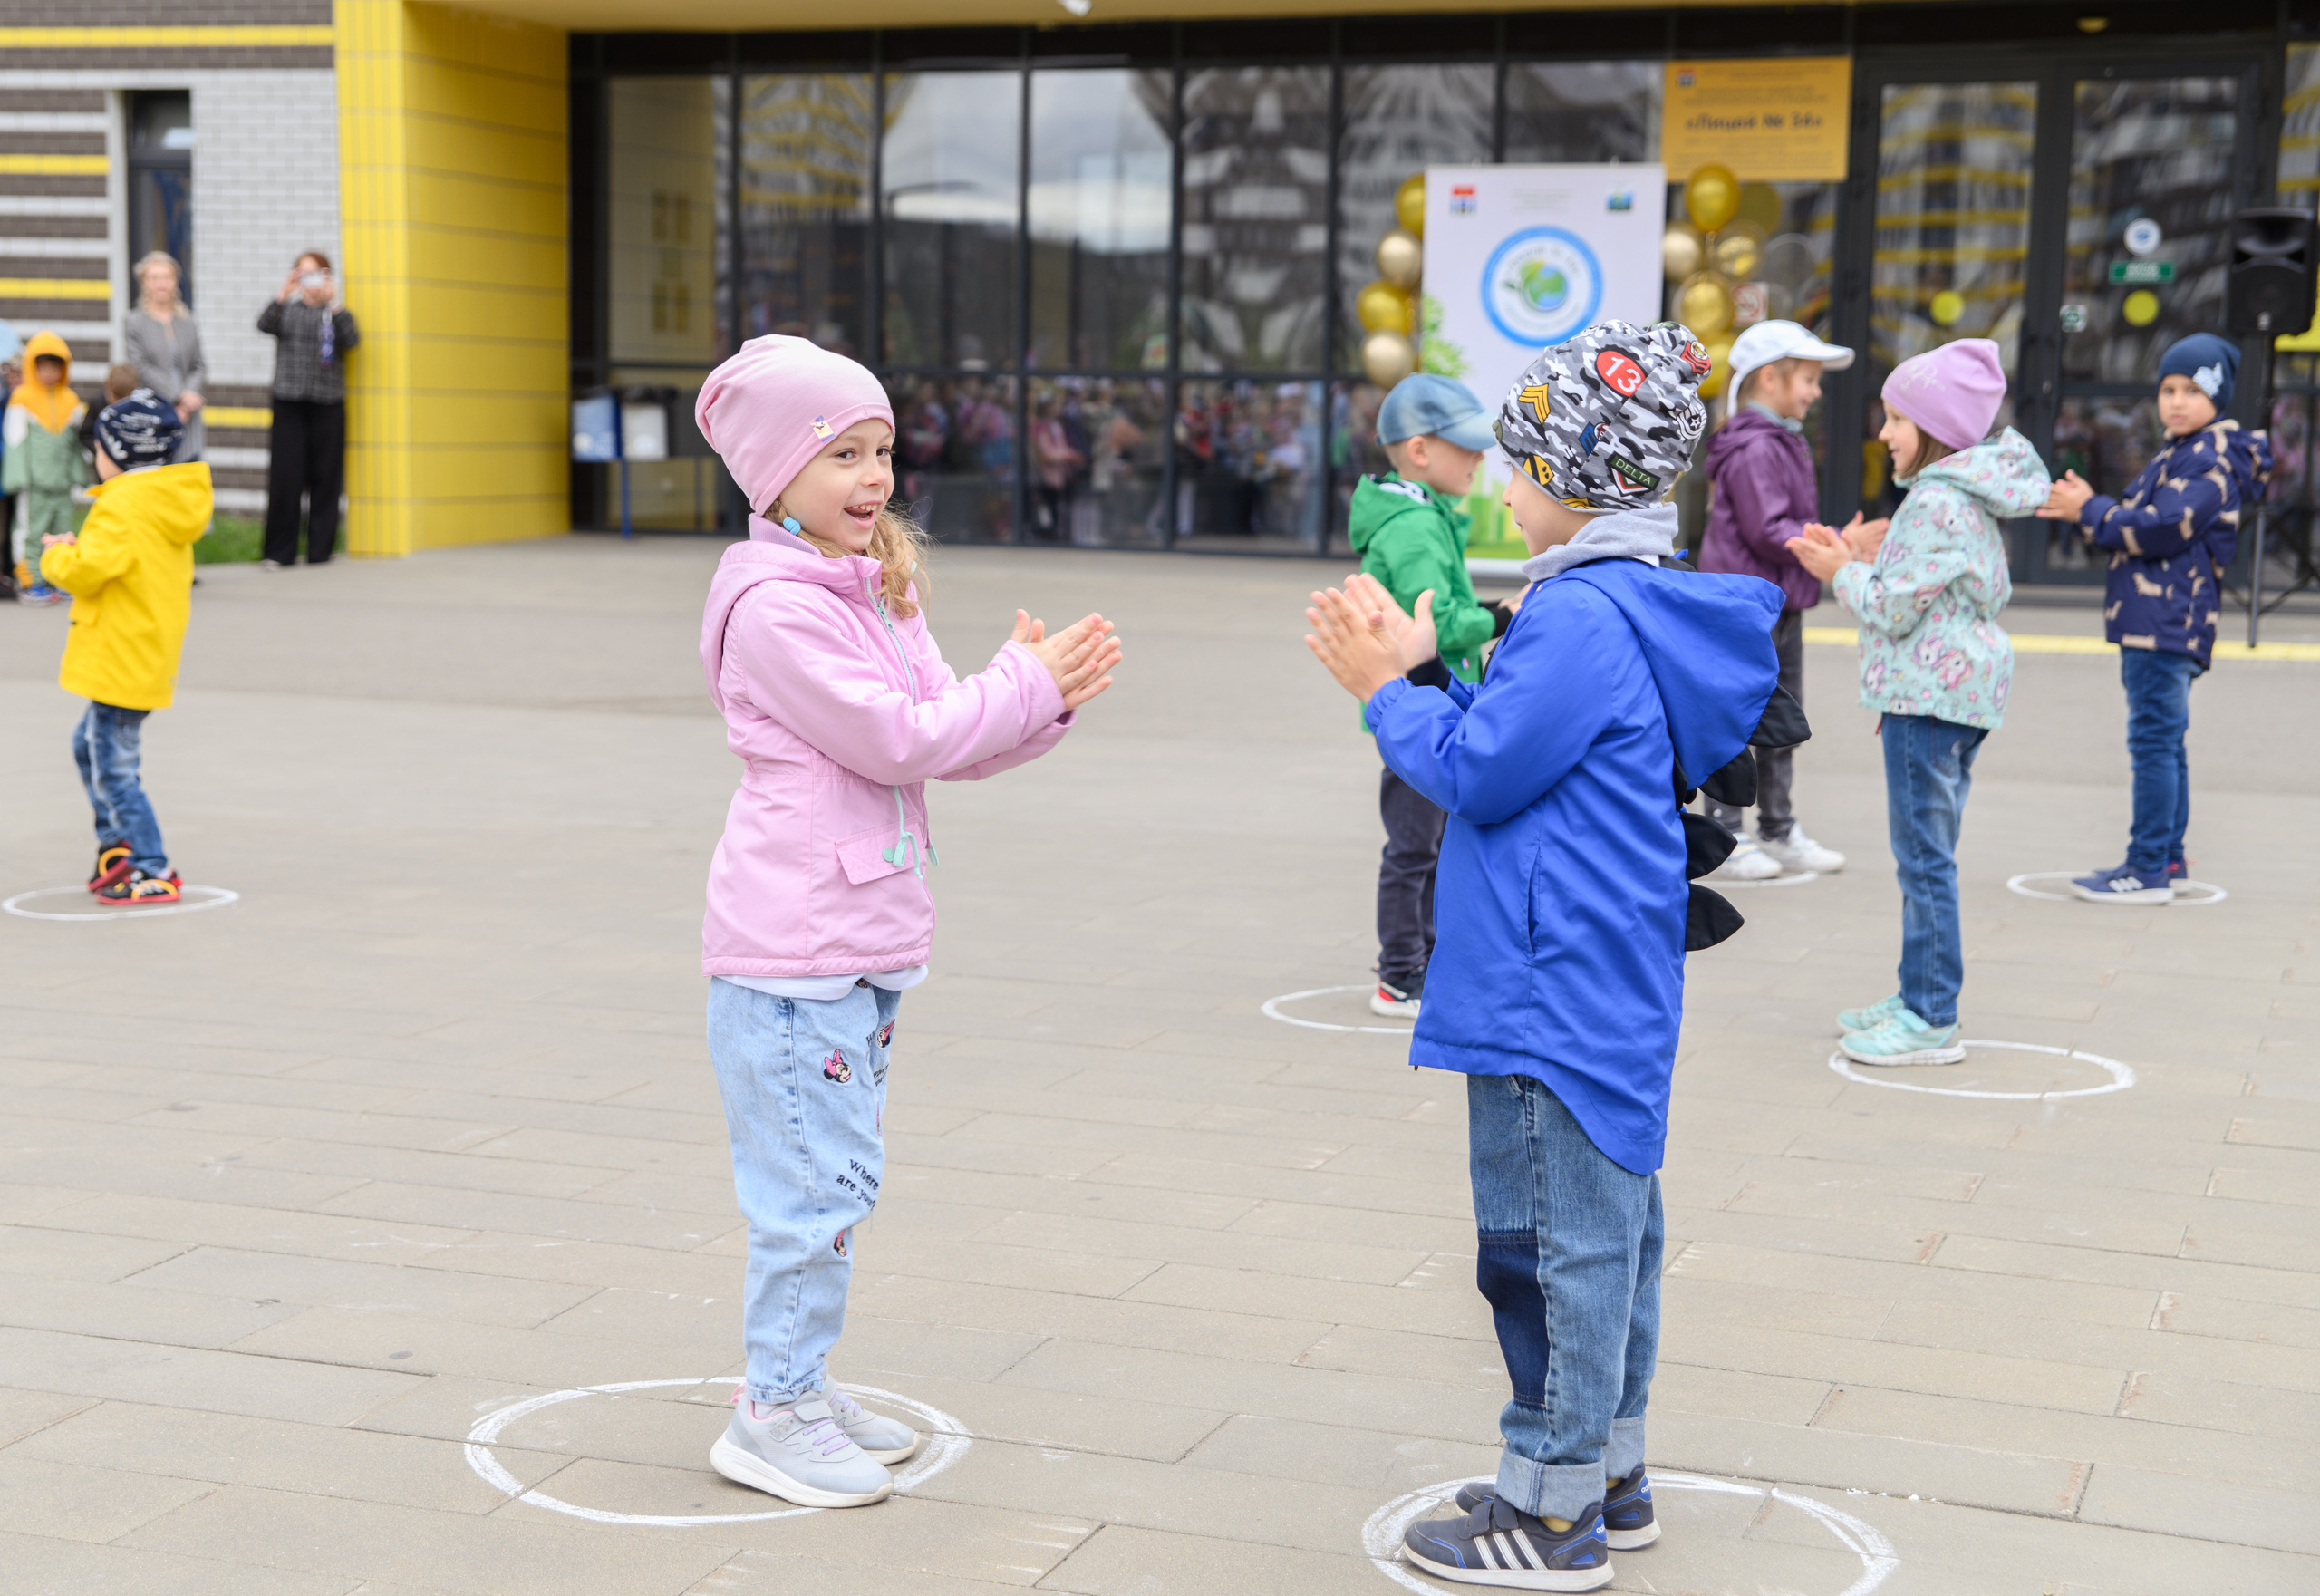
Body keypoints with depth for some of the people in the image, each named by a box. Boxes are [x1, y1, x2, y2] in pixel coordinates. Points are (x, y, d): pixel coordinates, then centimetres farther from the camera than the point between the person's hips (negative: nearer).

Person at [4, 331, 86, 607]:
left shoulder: (71, 400, 11)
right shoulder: (23, 398, -4)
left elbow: (78, 440, 18)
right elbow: (16, 440, -5)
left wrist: (79, 473, 16)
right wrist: (20, 476, -10)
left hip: (62, 481, 5)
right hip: (35, 481, -5)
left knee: (62, 530, 8)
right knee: (32, 531, -5)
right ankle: (30, 582, 0)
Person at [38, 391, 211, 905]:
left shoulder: (123, 505, -18)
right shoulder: (171, 502, 11)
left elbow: (88, 572, -24)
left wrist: (57, 555, -5)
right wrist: (80, 550, 11)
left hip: (122, 660, -10)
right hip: (149, 656, 10)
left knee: (114, 767, -4)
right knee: (89, 745, 24)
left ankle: (155, 875, -2)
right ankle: (117, 846, 26)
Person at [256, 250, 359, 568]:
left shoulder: (336, 314, 11)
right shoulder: (288, 310, 12)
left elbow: (352, 339, -8)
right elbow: (264, 324, -7)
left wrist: (333, 304, -17)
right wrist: (282, 297, -21)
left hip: (327, 402, 0)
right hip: (289, 401, 0)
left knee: (325, 477, 0)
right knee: (284, 477, -5)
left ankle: (320, 550, 8)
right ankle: (279, 552, -1)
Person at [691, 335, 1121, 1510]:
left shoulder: (873, 591, 14)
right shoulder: (775, 607, -16)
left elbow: (946, 742, 13)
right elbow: (896, 739, -19)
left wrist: (1043, 703, -4)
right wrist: (1023, 684, -11)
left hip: (864, 938, 9)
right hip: (792, 947, -9)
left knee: (844, 1180, 16)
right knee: (813, 1183, -4)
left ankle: (798, 1387, 28)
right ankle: (773, 1415, 8)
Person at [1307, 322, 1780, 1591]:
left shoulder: (1581, 616, -20)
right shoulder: (1635, 607, 12)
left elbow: (1477, 772, -18)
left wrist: (1387, 692, -4)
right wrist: (1415, 668, 12)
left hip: (1555, 996, -11)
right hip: (1611, 987, 11)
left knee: (1555, 1240, -2)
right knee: (1606, 1227, 17)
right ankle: (1608, 1473, 29)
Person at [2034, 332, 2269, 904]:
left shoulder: (2209, 461, -11)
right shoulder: (2180, 455, 22)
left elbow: (2163, 530, -21)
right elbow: (2142, 523, 21)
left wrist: (2089, 512, -12)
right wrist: (2089, 507, 6)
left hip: (2169, 623, -11)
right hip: (2155, 622, 11)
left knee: (2154, 740, -12)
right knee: (2164, 740, 16)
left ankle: (2149, 870, -12)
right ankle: (2166, 856, 24)